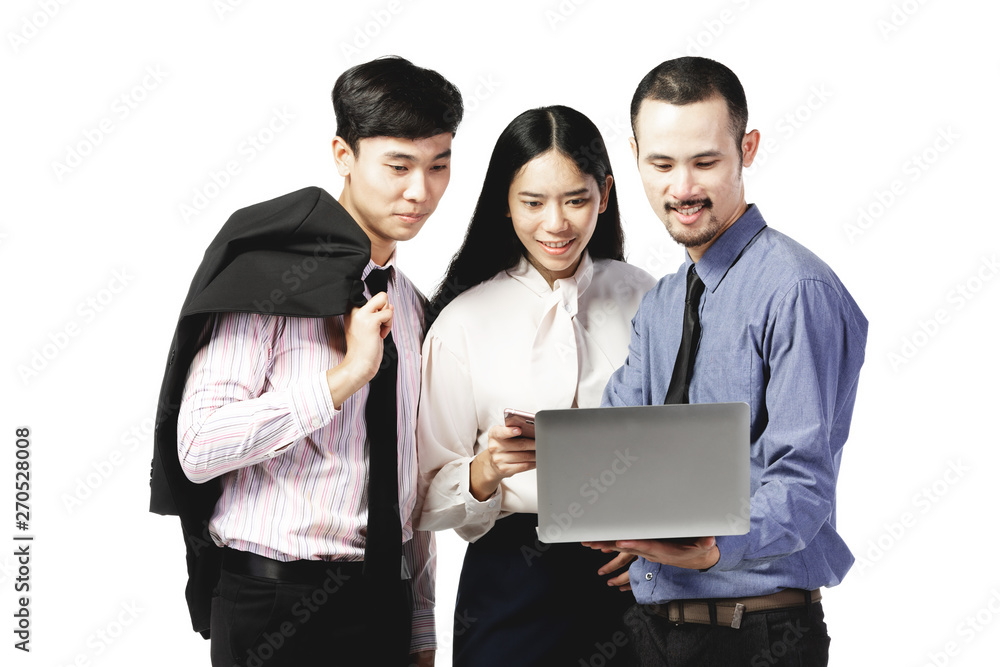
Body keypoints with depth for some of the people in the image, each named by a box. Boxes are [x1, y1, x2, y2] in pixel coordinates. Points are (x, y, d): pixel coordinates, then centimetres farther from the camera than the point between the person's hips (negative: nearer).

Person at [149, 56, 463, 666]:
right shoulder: (270, 274, -9)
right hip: (274, 608, -6)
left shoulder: (409, 304, 12)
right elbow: (198, 447, -19)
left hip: (386, 599, 6)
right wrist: (346, 374, -21)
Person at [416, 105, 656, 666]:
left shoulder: (645, 300, 3)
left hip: (629, 579, 2)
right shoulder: (464, 321, -3)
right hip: (513, 585, -1)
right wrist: (487, 469, -22)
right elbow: (432, 500, -2)